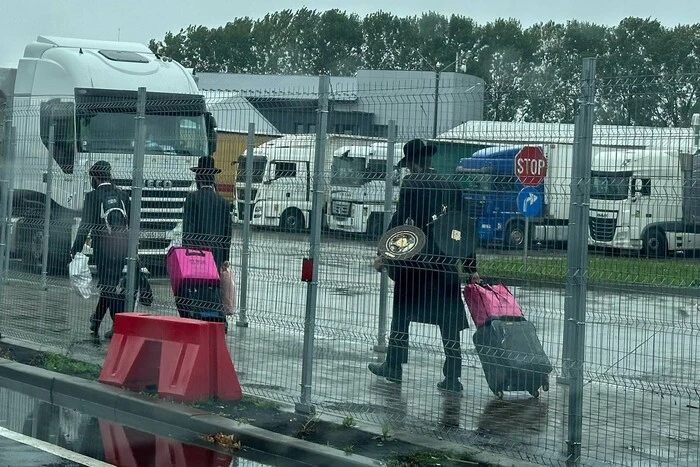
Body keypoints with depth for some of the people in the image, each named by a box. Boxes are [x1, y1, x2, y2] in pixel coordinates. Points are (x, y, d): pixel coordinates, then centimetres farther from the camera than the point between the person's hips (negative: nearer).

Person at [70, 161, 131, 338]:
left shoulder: (92, 196, -5)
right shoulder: (122, 196, 10)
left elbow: (86, 224, -8)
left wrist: (76, 248, -3)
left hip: (103, 247, -5)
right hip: (122, 247, 5)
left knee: (108, 285, 0)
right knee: (109, 284, 15)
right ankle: (96, 321, 23)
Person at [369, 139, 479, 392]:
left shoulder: (411, 183, -3)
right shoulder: (449, 185, 11)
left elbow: (399, 219, -10)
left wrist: (383, 252, -6)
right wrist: (470, 267, 15)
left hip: (414, 257, -3)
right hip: (446, 259, 4)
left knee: (401, 312, 12)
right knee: (449, 318, 5)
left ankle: (393, 367, 19)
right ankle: (452, 377, 2)